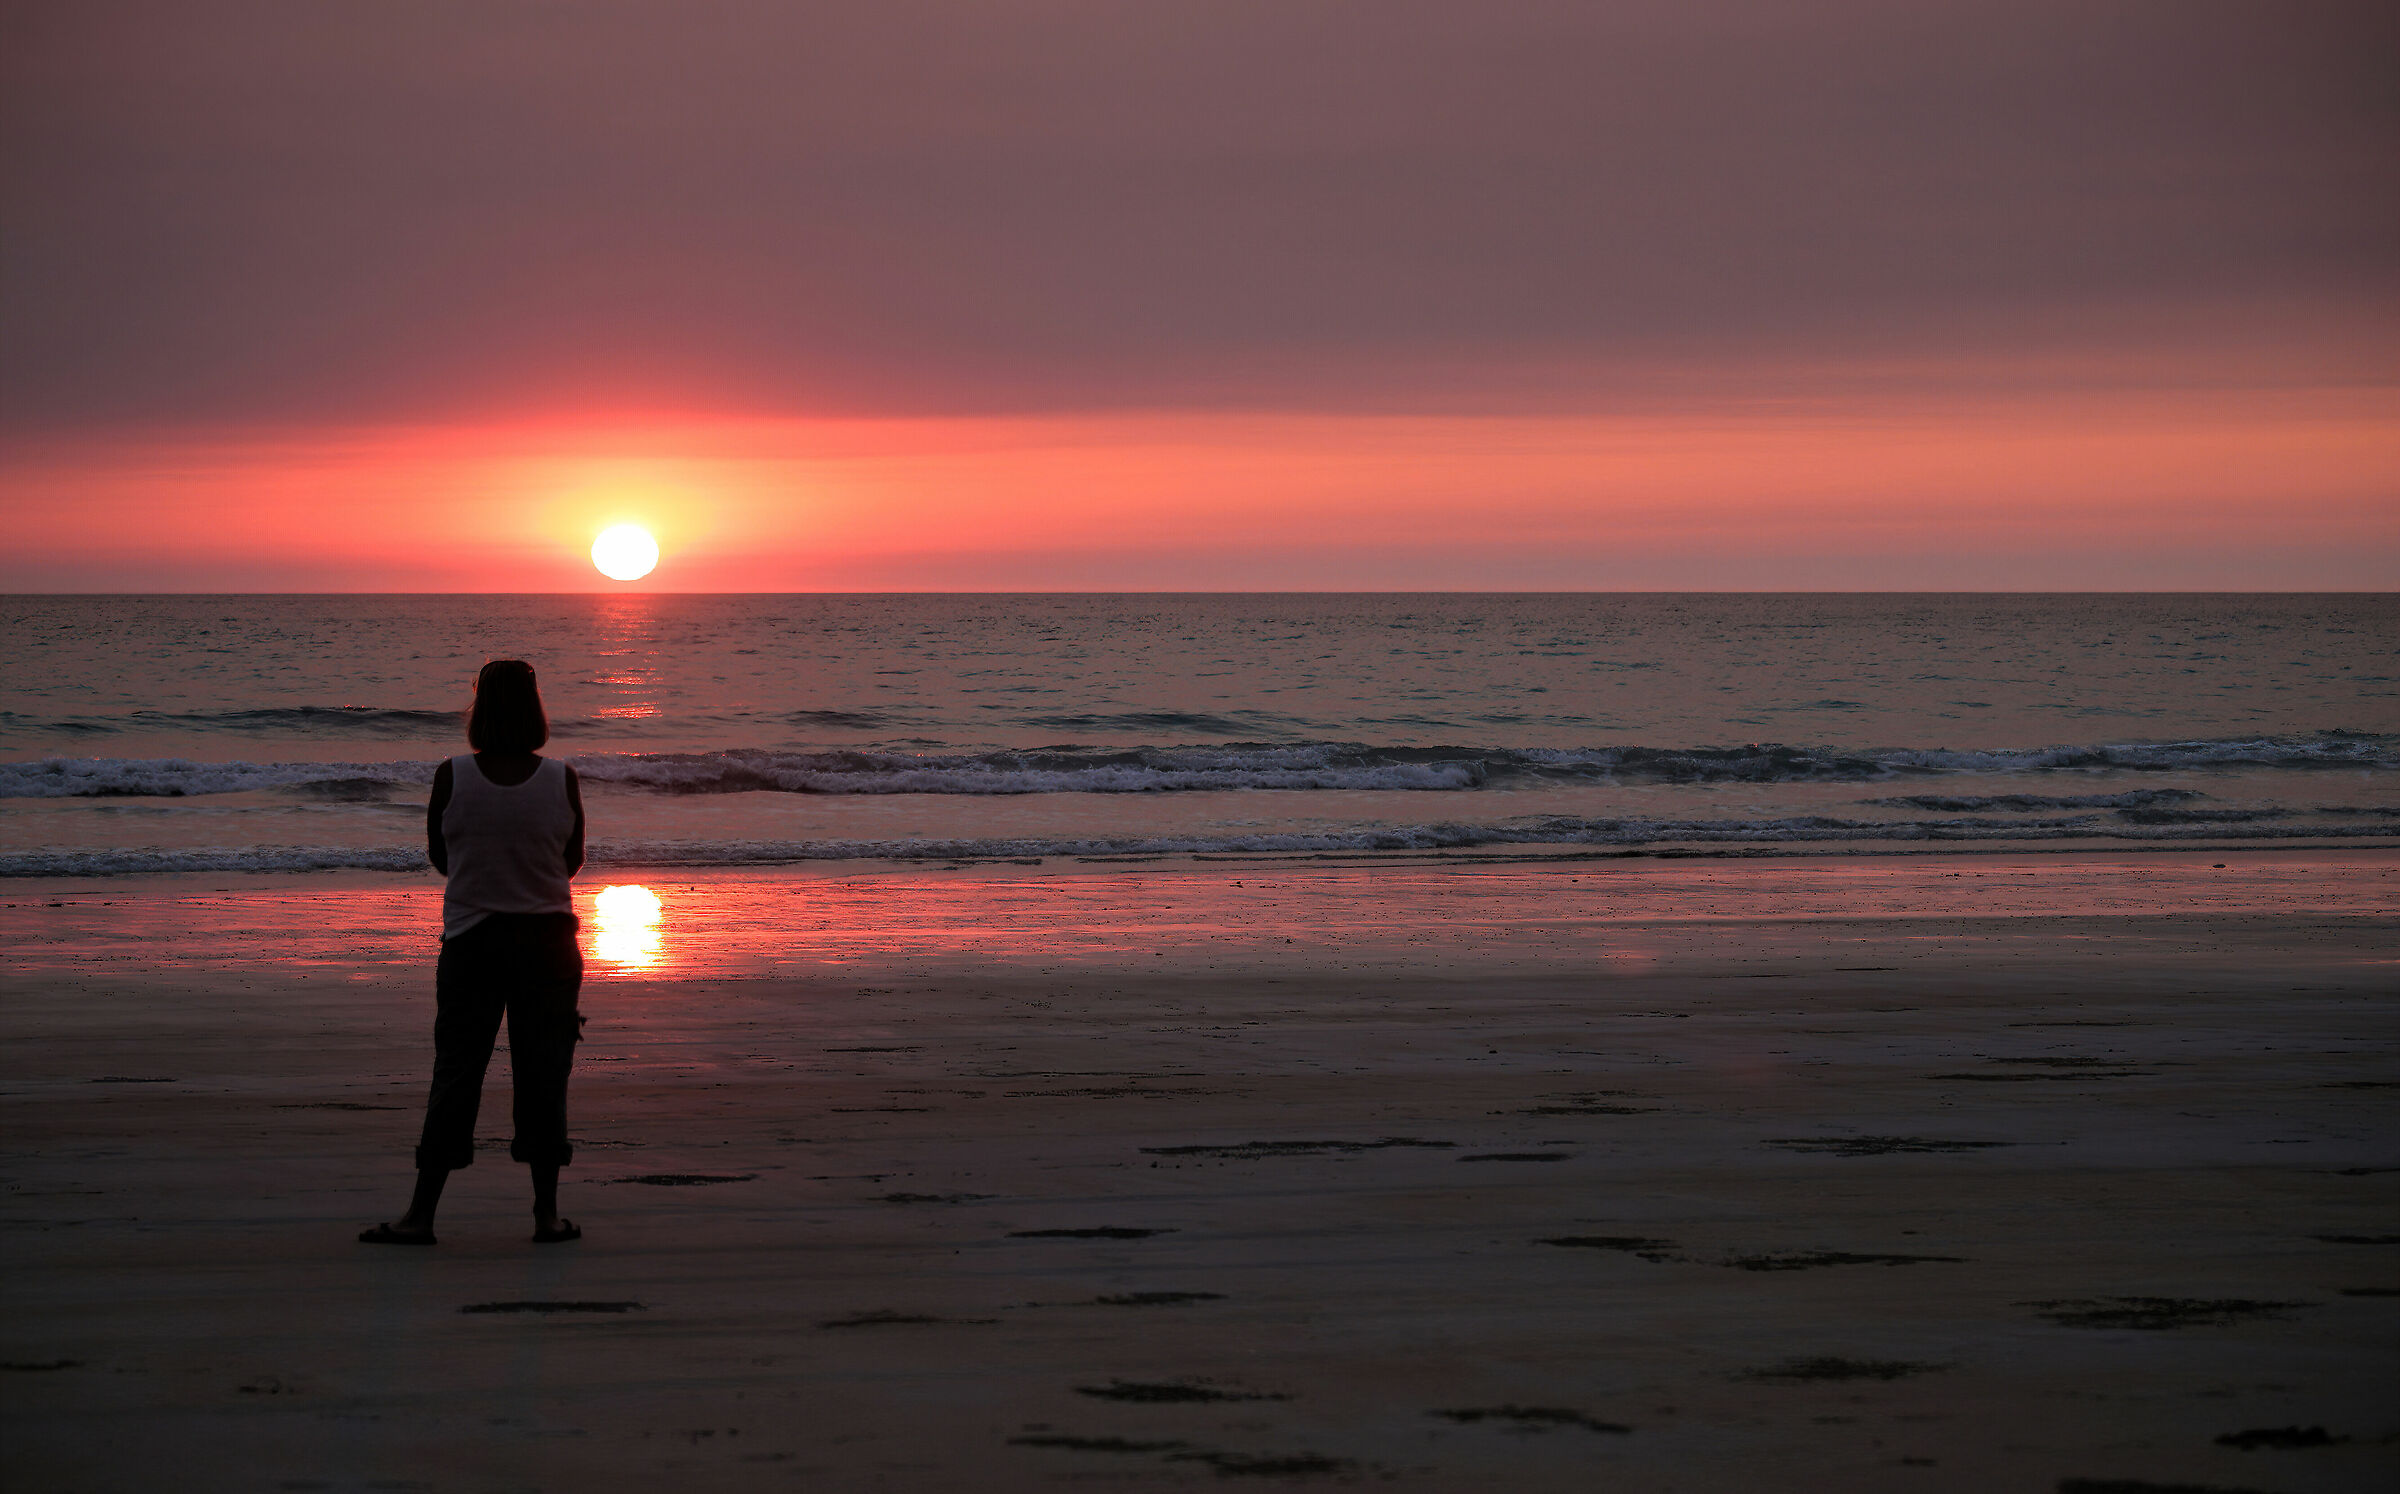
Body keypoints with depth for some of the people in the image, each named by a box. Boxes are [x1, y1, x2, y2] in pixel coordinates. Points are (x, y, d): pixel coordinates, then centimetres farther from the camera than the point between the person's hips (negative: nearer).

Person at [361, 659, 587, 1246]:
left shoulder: (452, 778, -9)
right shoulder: (561, 780, -7)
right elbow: (572, 861, 5)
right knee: (543, 1073, 7)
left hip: (471, 939, 0)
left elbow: (439, 857, 3)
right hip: (547, 941, 0)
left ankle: (422, 1213, 5)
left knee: (455, 1072, 4)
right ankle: (547, 1214, 10)